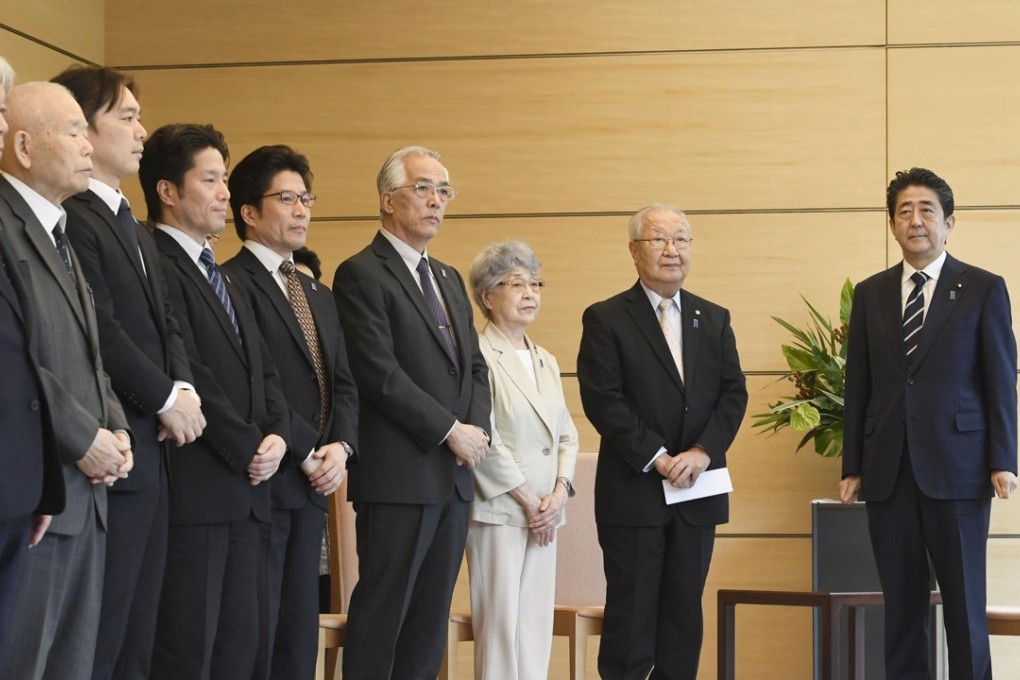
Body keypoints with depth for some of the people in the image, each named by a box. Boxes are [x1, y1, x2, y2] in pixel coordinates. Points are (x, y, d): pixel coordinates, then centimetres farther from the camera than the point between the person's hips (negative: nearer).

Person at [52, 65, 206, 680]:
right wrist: (166, 398, -10)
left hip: (153, 450, 10)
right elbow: (101, 330, -19)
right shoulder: (70, 220, -13)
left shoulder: (136, 230, 20)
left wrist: (184, 386, -1)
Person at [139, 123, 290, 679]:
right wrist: (248, 449, -10)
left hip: (244, 488, 9)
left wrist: (276, 434, 1)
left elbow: (262, 369, 19)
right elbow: (188, 376, -17)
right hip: (195, 489, -9)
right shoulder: (157, 267, -10)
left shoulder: (221, 278, 22)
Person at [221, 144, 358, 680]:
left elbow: (343, 384, 15)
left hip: (312, 488, 8)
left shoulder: (318, 296, 20)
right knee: (254, 632, -5)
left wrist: (341, 446, -3)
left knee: (300, 631, 9)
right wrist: (306, 454, -14)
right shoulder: (231, 285, -9)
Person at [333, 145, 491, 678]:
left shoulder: (449, 279, 19)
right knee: (383, 610, -4)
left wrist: (477, 429, -1)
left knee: (431, 618, 8)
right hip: (399, 475, -8)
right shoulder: (361, 275, -8)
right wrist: (451, 431, -14)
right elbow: (381, 375, -16)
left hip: (455, 475, 8)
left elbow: (475, 367, 18)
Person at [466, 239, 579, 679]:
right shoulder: (479, 357, -9)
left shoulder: (546, 362, 17)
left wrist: (560, 492, -1)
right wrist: (529, 501, -11)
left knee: (537, 622, 5)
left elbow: (566, 433, 15)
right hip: (499, 511, -7)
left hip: (544, 513, 7)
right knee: (500, 624, -6)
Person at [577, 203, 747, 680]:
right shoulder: (606, 319, -1)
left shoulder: (714, 320, 12)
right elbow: (603, 401, -10)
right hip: (633, 494, -4)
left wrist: (703, 452, -12)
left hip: (697, 493, 4)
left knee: (685, 614, 7)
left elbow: (733, 394, 4)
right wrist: (658, 458, -16)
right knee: (631, 616, -1)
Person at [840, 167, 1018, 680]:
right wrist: (852, 467, 7)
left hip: (956, 468, -3)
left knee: (964, 600, 0)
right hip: (889, 473, 3)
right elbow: (858, 386, 10)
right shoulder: (870, 294, 11)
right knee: (901, 602, 6)